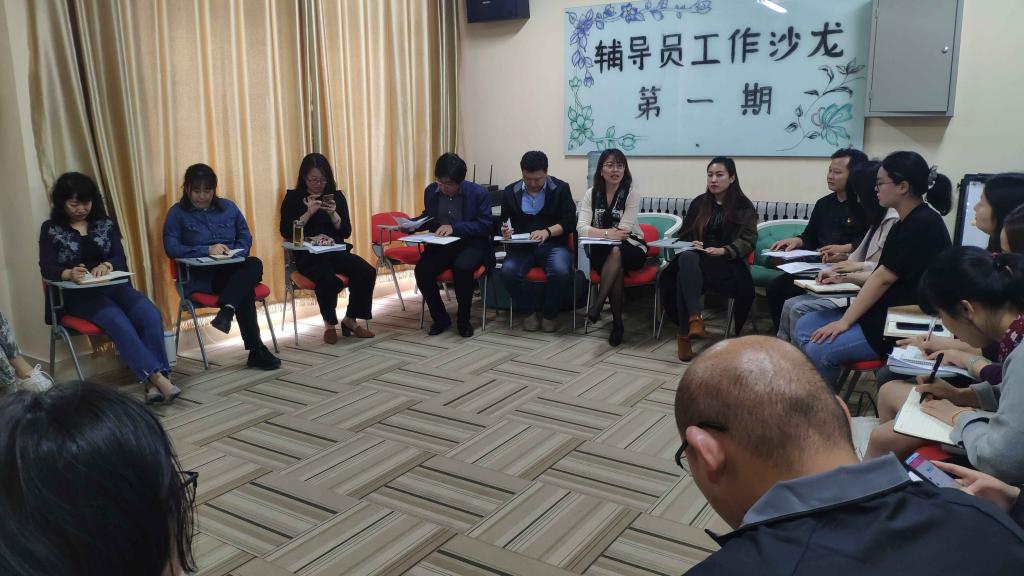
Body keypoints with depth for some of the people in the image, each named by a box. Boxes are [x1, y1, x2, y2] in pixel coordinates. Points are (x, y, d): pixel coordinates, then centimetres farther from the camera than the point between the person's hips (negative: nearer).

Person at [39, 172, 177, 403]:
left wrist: (107, 265, -21)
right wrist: (69, 274, -28)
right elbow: (47, 268, -4)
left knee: (151, 316, -27)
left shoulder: (106, 224, 15)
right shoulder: (50, 229, 8)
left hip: (114, 286, 3)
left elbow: (120, 258, 5)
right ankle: (156, 377, -39)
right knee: (119, 322, -33)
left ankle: (152, 382, -34)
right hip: (79, 295, -3)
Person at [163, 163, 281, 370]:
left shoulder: (228, 207, 19)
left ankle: (227, 310, -50)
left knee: (254, 264, -34)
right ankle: (256, 350, -35)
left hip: (234, 268, 4)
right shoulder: (177, 213, 7)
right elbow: (171, 248, -5)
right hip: (202, 275, -4)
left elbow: (246, 237, 15)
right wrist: (207, 250, -17)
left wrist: (235, 253, -7)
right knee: (245, 290, -33)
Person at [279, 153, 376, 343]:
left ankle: (350, 320, -3)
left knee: (367, 272, -24)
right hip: (308, 255, -4)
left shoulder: (336, 196, 14)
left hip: (337, 251, 4)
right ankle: (330, 324, -8)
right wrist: (309, 213, -12)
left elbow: (346, 232, 8)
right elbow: (286, 232, -4)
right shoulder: (293, 197, 6)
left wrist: (333, 214, -9)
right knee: (328, 280, -36)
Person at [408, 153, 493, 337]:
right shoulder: (431, 191, 3)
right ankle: (440, 317, -1)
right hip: (441, 244, 4)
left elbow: (485, 226, -13)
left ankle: (463, 319, -11)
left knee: (462, 267, -36)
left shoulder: (479, 193, -10)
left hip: (470, 243, -4)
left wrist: (454, 228, -24)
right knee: (422, 270, -25)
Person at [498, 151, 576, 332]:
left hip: (553, 244, -2)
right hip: (522, 246, 2)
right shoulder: (511, 192, 10)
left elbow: (570, 221, -4)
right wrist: (506, 230, -13)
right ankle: (528, 311, -4)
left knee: (560, 271, -34)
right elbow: (504, 222, 13)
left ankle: (549, 314, -6)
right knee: (508, 271, -30)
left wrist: (547, 231, -22)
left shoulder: (561, 188, 3)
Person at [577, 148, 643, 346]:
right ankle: (617, 323, -22)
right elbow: (581, 228, -13)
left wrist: (599, 232, -14)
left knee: (616, 253, -37)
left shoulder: (632, 192, -7)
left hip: (631, 247, -1)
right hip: (601, 250, 1)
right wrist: (609, 233, -27)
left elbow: (623, 230, -15)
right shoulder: (592, 193, 1)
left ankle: (598, 304, -31)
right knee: (617, 268, -32)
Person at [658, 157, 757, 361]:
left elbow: (748, 241, -1)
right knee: (687, 258, -37)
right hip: (696, 257, 2)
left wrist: (723, 251, -19)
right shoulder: (699, 203, 21)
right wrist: (692, 243, -4)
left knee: (685, 274, -36)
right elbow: (684, 234, 20)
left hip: (727, 261, -2)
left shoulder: (744, 206, 11)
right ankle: (695, 318, -51)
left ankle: (685, 333, -29)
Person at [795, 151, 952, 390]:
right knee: (805, 326, 1)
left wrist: (845, 322, -18)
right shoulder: (905, 224, 13)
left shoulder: (923, 224, -16)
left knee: (820, 350, -22)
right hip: (885, 314, 10)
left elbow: (884, 279, -19)